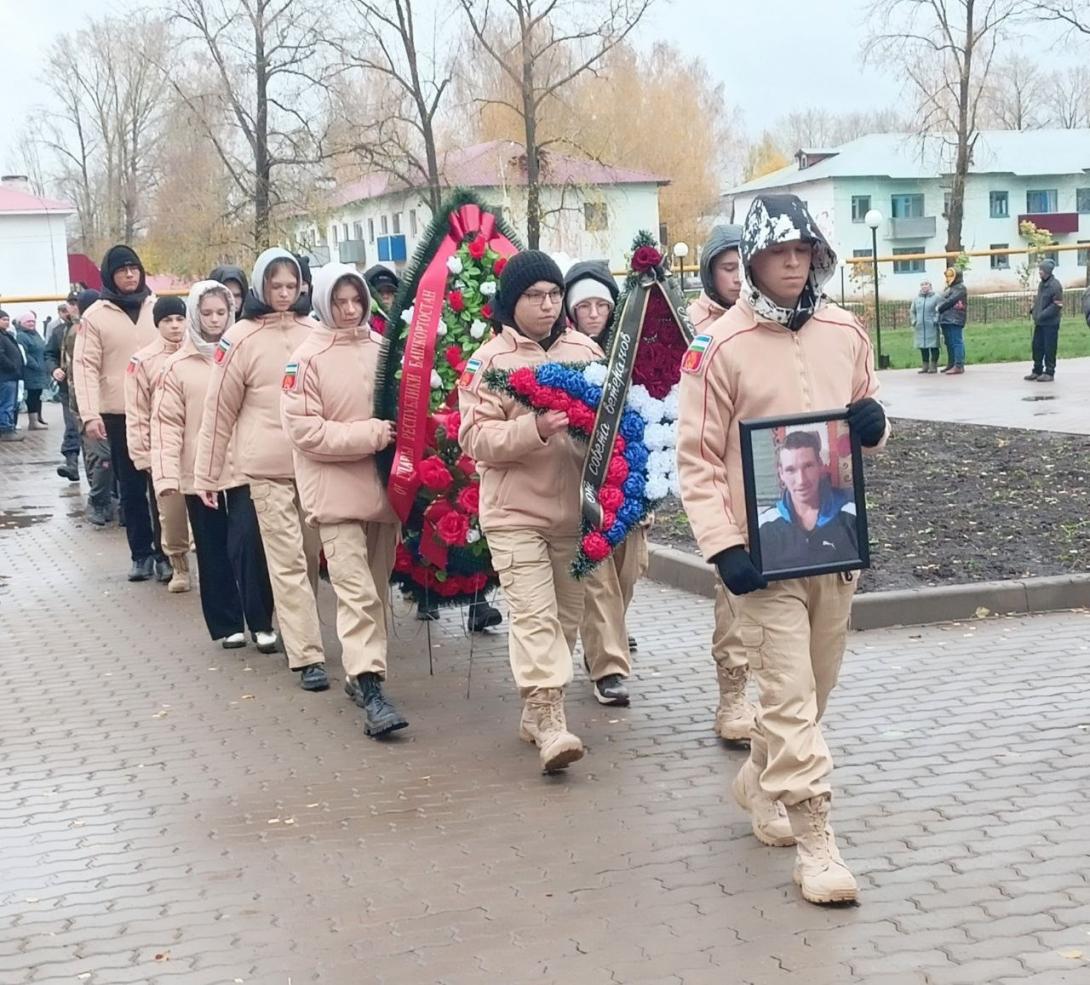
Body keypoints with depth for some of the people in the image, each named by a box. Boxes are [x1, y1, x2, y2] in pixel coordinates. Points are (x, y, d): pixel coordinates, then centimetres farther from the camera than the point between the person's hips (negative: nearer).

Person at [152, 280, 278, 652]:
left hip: (243, 469, -1)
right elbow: (167, 424, -1)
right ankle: (227, 625, 19)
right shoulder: (177, 366, 3)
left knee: (249, 545, -9)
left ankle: (261, 623, 1)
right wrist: (168, 476, -9)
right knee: (213, 552, 8)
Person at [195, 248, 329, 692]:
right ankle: (308, 656, -3)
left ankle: (298, 633, 28)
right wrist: (205, 474, 2)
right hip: (268, 469, -3)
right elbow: (219, 409, 1)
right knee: (288, 563, -4)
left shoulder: (315, 334, 6)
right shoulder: (242, 339, -3)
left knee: (311, 556, 12)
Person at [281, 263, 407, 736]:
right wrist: (369, 435, -17)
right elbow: (303, 429, -12)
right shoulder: (308, 357, -6)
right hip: (337, 491, -5)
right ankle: (370, 688, -11)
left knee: (378, 588, 12)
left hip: (383, 486, 5)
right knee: (357, 592, -10)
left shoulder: (382, 349, 6)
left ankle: (362, 674, 25)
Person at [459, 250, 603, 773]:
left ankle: (536, 710, 26)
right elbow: (475, 437, -10)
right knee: (534, 617, -10)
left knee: (567, 613, 11)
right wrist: (534, 429, -25)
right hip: (515, 510, -4)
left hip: (574, 507, 4)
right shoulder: (488, 360, -3)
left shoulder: (585, 351, 7)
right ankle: (550, 722, -12)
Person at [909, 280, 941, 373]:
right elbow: (912, 311, 20)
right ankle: (925, 366, 13)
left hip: (931, 327, -4)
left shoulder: (936, 297, 2)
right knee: (922, 347, 6)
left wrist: (936, 320, -13)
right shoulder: (916, 298, 13)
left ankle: (934, 366, 2)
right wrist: (913, 321, 7)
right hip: (920, 327, 4)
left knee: (933, 346, -3)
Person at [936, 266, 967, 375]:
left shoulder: (960, 288, -4)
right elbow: (943, 301, 23)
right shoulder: (949, 288, 25)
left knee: (956, 342, -12)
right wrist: (939, 308, 5)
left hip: (954, 320, -9)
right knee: (949, 343, 12)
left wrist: (939, 308, -2)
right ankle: (951, 364, 19)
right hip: (945, 320, 9)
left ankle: (959, 365, -16)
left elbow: (950, 301, -13)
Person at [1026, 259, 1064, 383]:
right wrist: (1033, 312, 9)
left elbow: (1057, 305, -18)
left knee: (1049, 348, -2)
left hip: (1050, 323, -8)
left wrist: (1043, 315, -19)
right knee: (1037, 346, 12)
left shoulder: (1055, 285, -15)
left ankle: (1049, 373, 6)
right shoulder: (1041, 284, 12)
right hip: (1039, 322, 8)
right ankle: (1037, 371, 22)